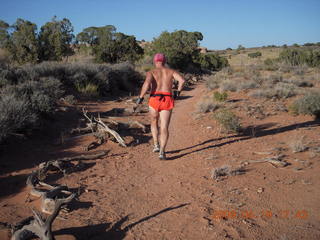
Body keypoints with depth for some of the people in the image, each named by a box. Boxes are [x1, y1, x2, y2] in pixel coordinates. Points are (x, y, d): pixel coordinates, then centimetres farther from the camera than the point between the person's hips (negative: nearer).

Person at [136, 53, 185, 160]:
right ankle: (162, 152, -16)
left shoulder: (151, 72, 6)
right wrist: (178, 92, 13)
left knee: (154, 122, 26)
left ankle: (156, 145, 20)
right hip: (167, 101, 0)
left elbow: (147, 83, -16)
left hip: (154, 100, 0)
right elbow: (182, 80, -3)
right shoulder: (171, 71, 13)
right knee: (164, 127, -1)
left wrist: (141, 97, -7)